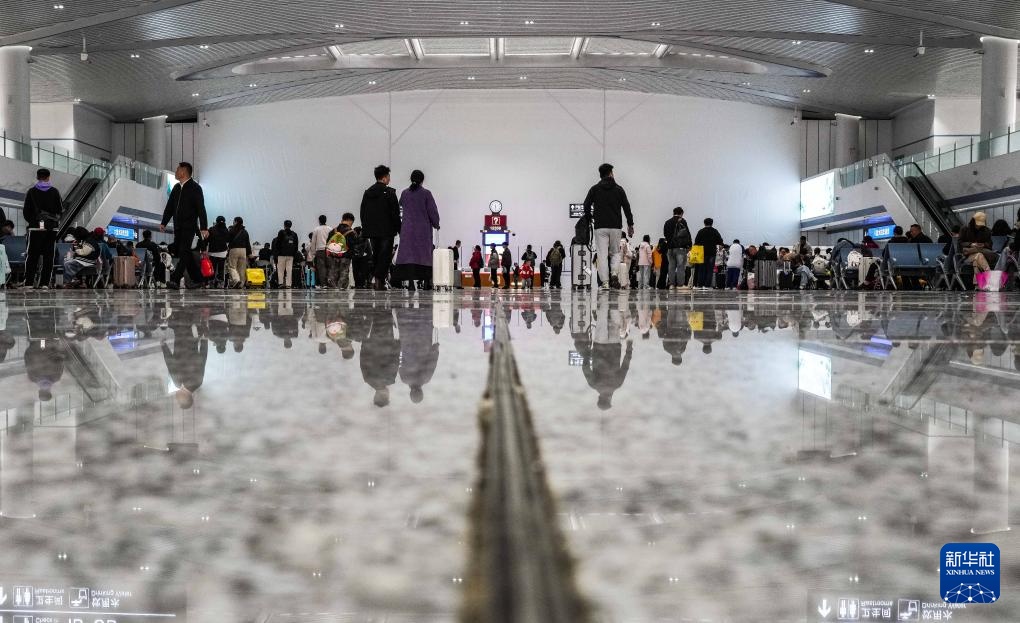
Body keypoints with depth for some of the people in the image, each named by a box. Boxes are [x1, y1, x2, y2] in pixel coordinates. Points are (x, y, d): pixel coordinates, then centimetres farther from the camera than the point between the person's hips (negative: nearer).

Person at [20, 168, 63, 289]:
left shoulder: (31, 192, -1)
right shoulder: (55, 192, 1)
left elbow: (26, 211, 0)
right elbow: (60, 209, 4)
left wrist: (30, 221, 17)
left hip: (35, 227, -1)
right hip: (51, 228, 1)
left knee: (32, 256, 3)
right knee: (49, 256, 3)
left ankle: (29, 282, -1)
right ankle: (44, 283, -1)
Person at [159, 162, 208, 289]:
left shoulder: (195, 188, -6)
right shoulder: (176, 188, 16)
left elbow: (201, 209, -12)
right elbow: (169, 206, 18)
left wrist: (204, 227, -18)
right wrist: (164, 222, 9)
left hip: (189, 226, -8)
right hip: (178, 226, 8)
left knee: (184, 252, -13)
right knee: (183, 253, 9)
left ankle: (175, 280, -20)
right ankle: (197, 278, 19)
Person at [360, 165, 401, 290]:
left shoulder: (367, 192, 9)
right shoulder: (389, 192, -9)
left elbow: (363, 213, 12)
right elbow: (395, 214, -11)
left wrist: (365, 230, 17)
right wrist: (399, 229, -3)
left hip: (372, 231, 6)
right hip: (386, 230, -5)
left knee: (375, 254, 13)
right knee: (385, 255, -2)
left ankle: (377, 280, 14)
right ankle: (380, 280, -11)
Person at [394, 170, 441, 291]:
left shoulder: (404, 193, 3)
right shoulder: (426, 193, -6)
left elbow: (401, 206, 15)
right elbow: (432, 211, -4)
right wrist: (436, 224, 10)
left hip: (407, 228, 2)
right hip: (423, 229, -2)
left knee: (409, 253, -2)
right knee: (424, 254, 7)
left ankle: (410, 282, -14)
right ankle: (427, 282, 12)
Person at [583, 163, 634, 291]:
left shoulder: (594, 189, 3)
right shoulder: (618, 189, 5)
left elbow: (586, 206, 1)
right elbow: (626, 207, 2)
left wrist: (590, 216, 21)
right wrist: (630, 225, 8)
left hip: (600, 227, -1)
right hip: (615, 227, 1)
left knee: (602, 255, -3)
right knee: (615, 254, 14)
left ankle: (605, 282, -11)